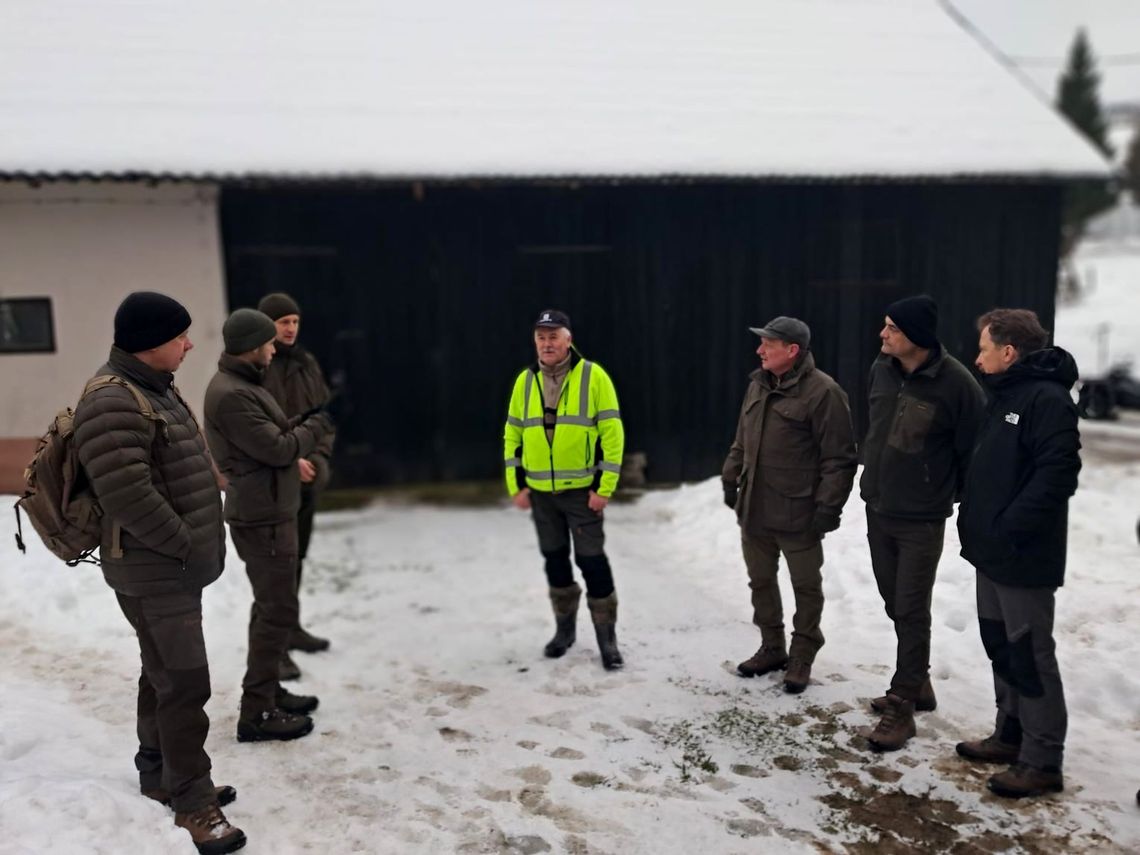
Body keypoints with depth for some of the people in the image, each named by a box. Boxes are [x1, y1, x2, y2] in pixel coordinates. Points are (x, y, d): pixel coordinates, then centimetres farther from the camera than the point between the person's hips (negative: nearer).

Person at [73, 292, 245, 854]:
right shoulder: (112, 403, -23)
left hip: (175, 564, 10)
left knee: (164, 674, 20)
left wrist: (198, 543, 16)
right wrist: (187, 545, -19)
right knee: (186, 682, -4)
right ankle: (192, 800, 10)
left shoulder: (157, 389, 12)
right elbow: (127, 495, -29)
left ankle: (159, 774, 36)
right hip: (153, 570, -10)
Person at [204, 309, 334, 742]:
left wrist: (301, 423, -1)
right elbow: (278, 450, -23)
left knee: (269, 607, 18)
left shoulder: (240, 385, 12)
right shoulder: (230, 394, -22)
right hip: (264, 518, -11)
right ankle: (256, 713, 4)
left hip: (265, 513, 11)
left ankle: (268, 691, 30)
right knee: (278, 612, -4)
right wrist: (318, 427, -7)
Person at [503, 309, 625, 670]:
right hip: (540, 492, 4)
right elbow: (512, 435, 10)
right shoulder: (525, 380, 5)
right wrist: (515, 486, 5)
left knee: (592, 561, -1)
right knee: (555, 560, 15)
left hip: (582, 490, -4)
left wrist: (605, 487, -14)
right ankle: (565, 627, 31)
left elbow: (612, 434, -10)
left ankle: (606, 637, 12)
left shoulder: (593, 376, -9)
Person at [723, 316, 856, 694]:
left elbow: (839, 458, -16)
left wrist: (828, 506, -18)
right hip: (753, 509, 7)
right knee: (761, 581, 18)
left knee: (806, 587, 10)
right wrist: (731, 478, 16)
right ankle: (772, 648, 35)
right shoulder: (758, 384, 8)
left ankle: (802, 658, 26)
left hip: (798, 514, -7)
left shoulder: (822, 392, -16)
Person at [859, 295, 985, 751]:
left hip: (921, 519, -6)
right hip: (877, 511, 7)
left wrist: (951, 494, 0)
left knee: (912, 611, 0)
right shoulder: (881, 368, -1)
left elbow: (974, 448, -10)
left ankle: (902, 705, 12)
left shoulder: (955, 383, -19)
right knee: (895, 604, 17)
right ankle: (916, 684, 34)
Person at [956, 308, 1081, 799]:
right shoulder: (1003, 397, 14)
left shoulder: (1047, 398, -17)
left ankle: (1042, 762, 11)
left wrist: (1009, 528, -23)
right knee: (1000, 644, 17)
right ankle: (1011, 735, 31)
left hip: (1023, 557, -10)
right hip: (992, 552, 10)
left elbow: (1057, 474, -25)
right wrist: (979, 524, 13)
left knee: (1029, 653, 0)